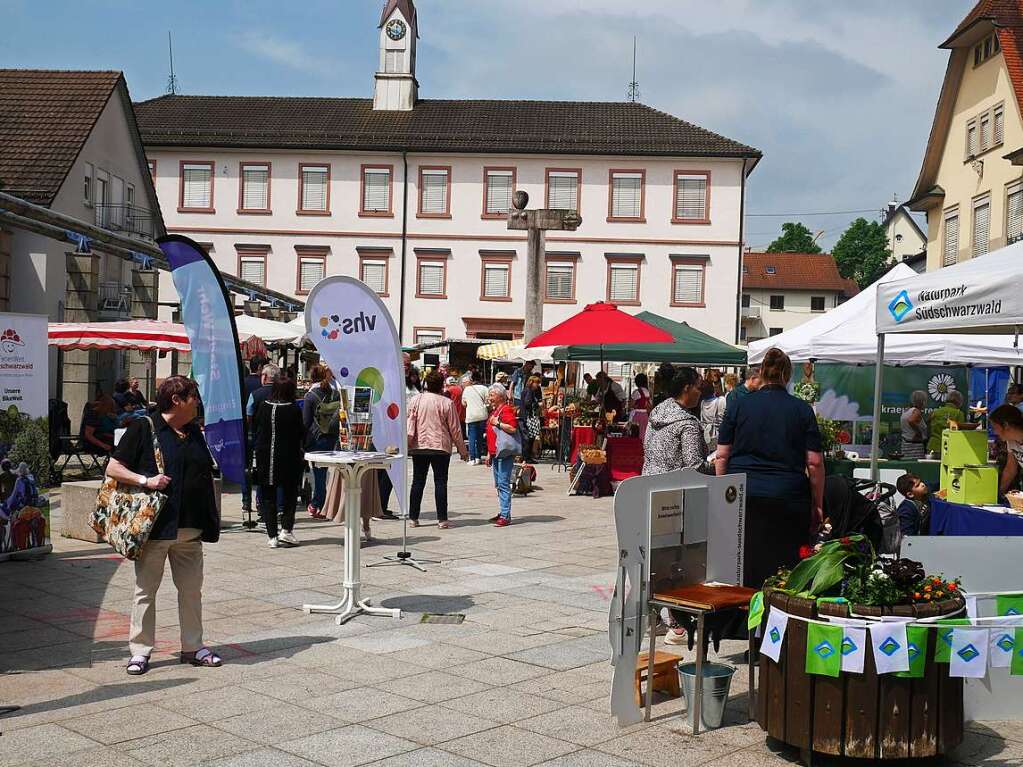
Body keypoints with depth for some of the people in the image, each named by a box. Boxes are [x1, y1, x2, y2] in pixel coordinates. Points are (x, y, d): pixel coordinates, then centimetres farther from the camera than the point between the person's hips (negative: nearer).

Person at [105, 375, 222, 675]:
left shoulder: (194, 432, 12)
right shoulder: (143, 428, -6)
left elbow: (207, 475, 19)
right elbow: (113, 469, -6)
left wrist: (211, 520, 12)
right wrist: (145, 480, -19)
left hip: (190, 527, 6)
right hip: (155, 525, -5)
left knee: (191, 589, 10)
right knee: (145, 589, 4)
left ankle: (193, 646, 21)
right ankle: (140, 650, 13)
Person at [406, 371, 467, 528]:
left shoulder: (416, 400, 1)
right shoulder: (447, 403, -6)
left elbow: (409, 424, -2)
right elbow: (455, 429, -1)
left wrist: (407, 444, 0)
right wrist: (462, 450, 8)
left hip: (419, 447, 3)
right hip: (441, 447, -2)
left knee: (418, 482, 9)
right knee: (440, 482, 1)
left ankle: (413, 518, 11)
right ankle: (442, 519, -1)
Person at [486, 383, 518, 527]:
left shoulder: (506, 409, -10)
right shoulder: (494, 410, 20)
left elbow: (513, 428, -22)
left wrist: (498, 423, -19)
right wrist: (489, 453, 25)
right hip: (495, 453, 10)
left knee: (503, 484, -11)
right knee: (498, 484, 14)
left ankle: (506, 516, -11)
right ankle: (502, 513, 21)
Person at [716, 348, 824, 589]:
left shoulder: (738, 405, 5)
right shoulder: (803, 410, 3)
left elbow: (721, 456, 5)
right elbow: (814, 462, 1)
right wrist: (817, 505, 8)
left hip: (741, 496, 1)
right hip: (788, 499, -1)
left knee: (741, 569, 4)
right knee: (785, 568, 3)